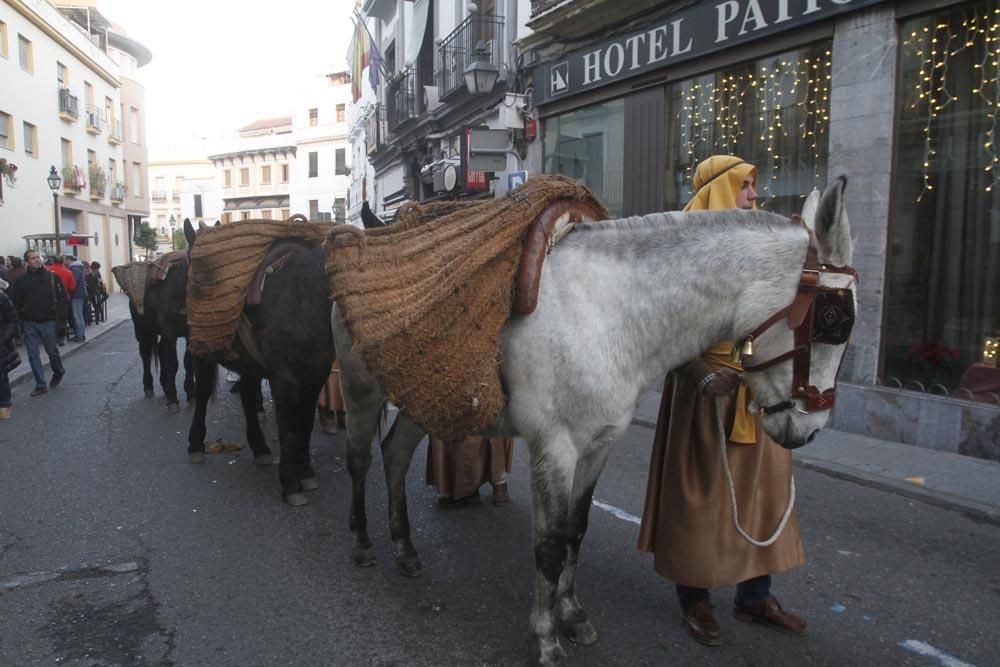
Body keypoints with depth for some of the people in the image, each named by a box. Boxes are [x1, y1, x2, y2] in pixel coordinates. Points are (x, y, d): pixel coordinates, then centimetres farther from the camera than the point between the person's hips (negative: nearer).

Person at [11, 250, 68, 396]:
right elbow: (17, 303, 6)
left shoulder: (52, 277, -2)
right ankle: (40, 385, 9)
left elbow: (63, 298, -2)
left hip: (48, 322, -2)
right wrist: (20, 319, -2)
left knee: (52, 350, 9)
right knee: (33, 354, 2)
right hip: (29, 323, 2)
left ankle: (58, 372, 37)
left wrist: (59, 316, -9)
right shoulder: (21, 281, 2)